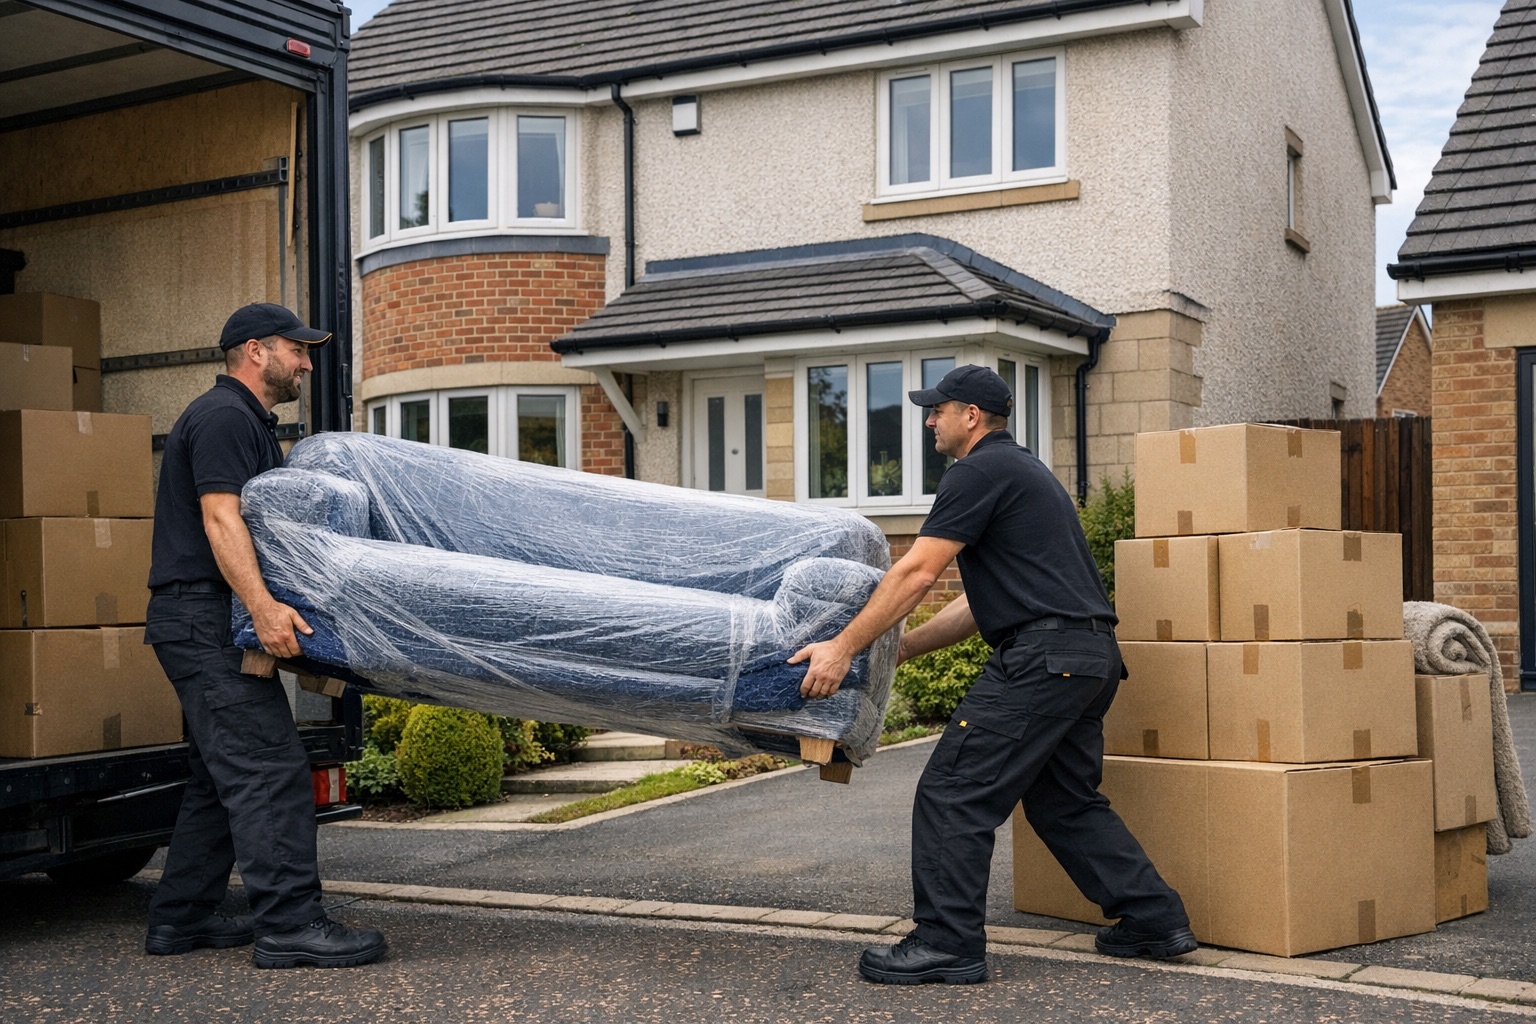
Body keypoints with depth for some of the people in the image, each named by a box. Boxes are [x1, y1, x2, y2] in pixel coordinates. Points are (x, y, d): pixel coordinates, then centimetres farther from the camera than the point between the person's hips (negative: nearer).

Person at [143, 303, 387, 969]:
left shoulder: (251, 422, 23)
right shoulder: (224, 416, -10)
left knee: (222, 776, 14)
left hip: (210, 625, 11)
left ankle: (180, 919, 21)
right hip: (206, 620, -11)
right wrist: (262, 605, -32)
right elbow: (221, 517, -22)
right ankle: (289, 925, -14)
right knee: (271, 769, -14)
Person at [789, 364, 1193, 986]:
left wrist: (844, 648, -12)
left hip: (1043, 654, -11)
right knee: (1063, 800, 20)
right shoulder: (1022, 469, 25)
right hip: (1091, 654, 11)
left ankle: (946, 944, -2)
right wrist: (899, 650, 25)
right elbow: (985, 602, 25)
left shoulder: (981, 472, -6)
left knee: (953, 792, -5)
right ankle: (1154, 919, 22)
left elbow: (917, 573, -14)